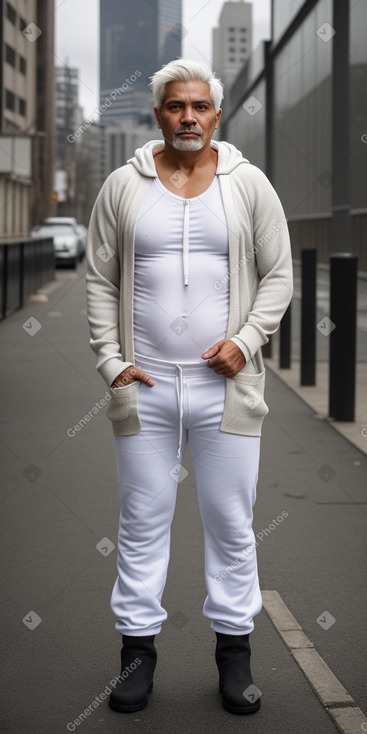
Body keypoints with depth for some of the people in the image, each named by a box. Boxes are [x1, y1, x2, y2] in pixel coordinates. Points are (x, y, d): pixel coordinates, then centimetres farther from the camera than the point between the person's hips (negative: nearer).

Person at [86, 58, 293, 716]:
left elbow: (278, 274, 6)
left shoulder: (249, 184, 5)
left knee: (231, 521, 5)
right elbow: (100, 281, 7)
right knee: (142, 520, 6)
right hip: (142, 386, 1)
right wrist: (111, 360, -3)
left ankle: (234, 648, 17)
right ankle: (138, 646, 17)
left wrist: (246, 341, -8)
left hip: (225, 385, 0)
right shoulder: (123, 186, 6)